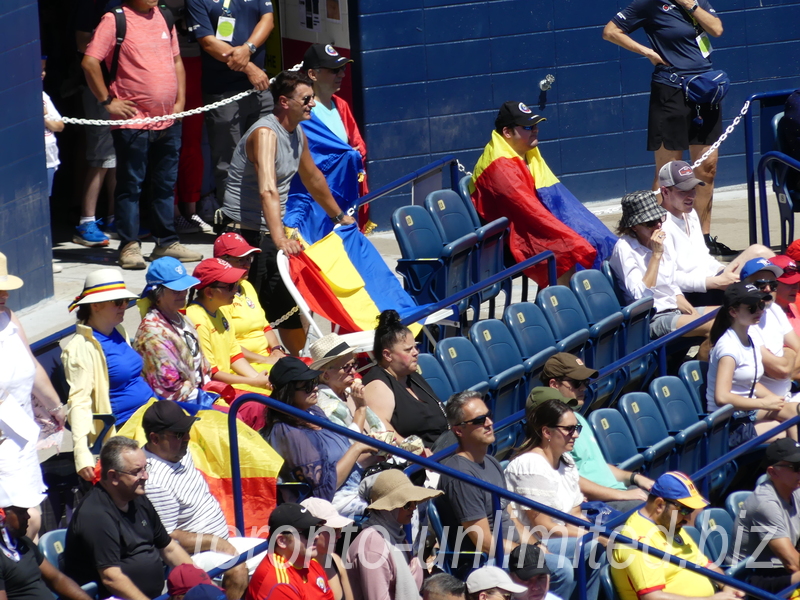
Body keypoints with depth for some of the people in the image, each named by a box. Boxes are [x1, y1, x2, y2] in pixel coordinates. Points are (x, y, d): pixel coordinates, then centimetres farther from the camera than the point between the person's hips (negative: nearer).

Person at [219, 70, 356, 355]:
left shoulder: (297, 133, 9)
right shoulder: (266, 134, -21)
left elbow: (313, 178, 28)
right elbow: (268, 191, -35)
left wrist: (339, 216, 36)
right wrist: (279, 239, -46)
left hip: (273, 232, 9)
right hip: (247, 233, -9)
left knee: (295, 304, 10)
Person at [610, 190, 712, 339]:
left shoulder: (661, 243, 13)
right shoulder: (625, 247, -11)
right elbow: (641, 295, -21)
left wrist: (694, 313, 3)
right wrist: (656, 255, -20)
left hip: (675, 310, 9)